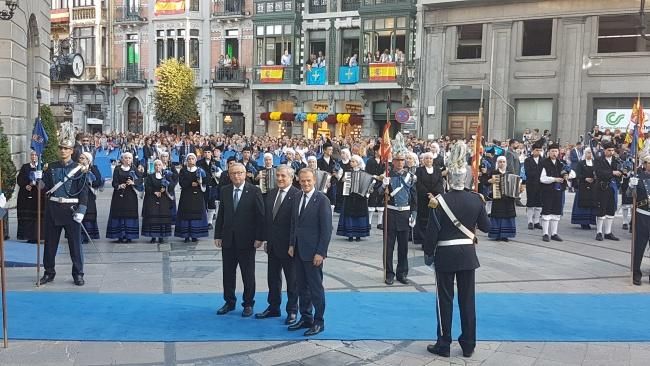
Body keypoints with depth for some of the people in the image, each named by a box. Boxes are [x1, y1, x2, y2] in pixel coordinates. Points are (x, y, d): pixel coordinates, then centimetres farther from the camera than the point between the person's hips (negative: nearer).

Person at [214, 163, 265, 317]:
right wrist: (218, 235, 5)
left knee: (248, 274, 7)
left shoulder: (254, 191, -6)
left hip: (247, 240, -4)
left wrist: (259, 237, -12)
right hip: (228, 239, 4)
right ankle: (229, 302, 25)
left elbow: (260, 216, -8)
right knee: (228, 273, 11)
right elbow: (221, 215, 9)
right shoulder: (225, 191, 7)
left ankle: (248, 304, 21)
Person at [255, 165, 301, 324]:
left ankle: (292, 311, 19)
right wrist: (266, 240, 9)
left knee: (292, 280, 7)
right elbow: (266, 218, 12)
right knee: (273, 278, 16)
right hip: (273, 245, 7)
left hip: (289, 245, -7)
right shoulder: (271, 194, 8)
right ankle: (273, 308, 29)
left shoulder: (297, 195, -15)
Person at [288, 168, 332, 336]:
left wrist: (320, 252, -16)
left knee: (316, 288, 1)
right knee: (302, 287, 14)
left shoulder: (322, 200, -11)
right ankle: (305, 318, 25)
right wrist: (292, 244, 9)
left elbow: (326, 229, -13)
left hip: (313, 252, -7)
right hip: (298, 251, 7)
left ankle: (318, 322, 13)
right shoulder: (297, 199, 10)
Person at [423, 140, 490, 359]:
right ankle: (468, 345, 19)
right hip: (468, 253, 3)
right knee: (467, 299, 11)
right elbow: (486, 227, 6)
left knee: (445, 300, 7)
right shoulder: (476, 199, -5)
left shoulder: (440, 200, -14)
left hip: (445, 254, -3)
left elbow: (432, 232, -11)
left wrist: (428, 253, 2)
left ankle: (444, 345, 14)